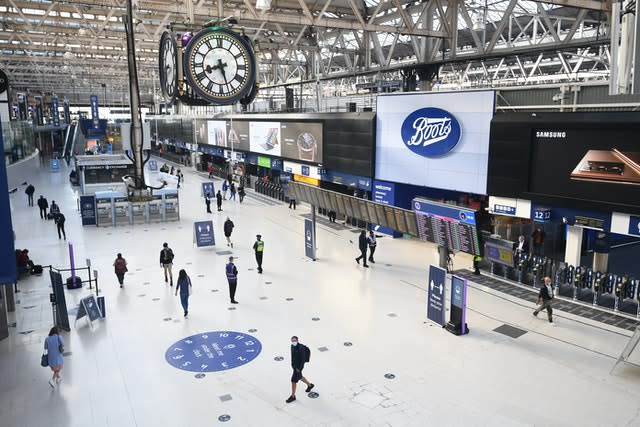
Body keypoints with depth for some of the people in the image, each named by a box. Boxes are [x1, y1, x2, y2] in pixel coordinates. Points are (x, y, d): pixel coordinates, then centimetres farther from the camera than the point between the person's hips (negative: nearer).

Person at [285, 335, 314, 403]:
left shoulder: (301, 348, -29)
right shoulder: (292, 346, -4)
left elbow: (303, 359, -24)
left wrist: (299, 368, -21)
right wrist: (292, 363, 16)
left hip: (299, 366, -8)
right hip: (294, 365, 8)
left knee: (294, 380, -3)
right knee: (299, 377, 24)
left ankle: (293, 396, 13)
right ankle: (310, 385, 48)